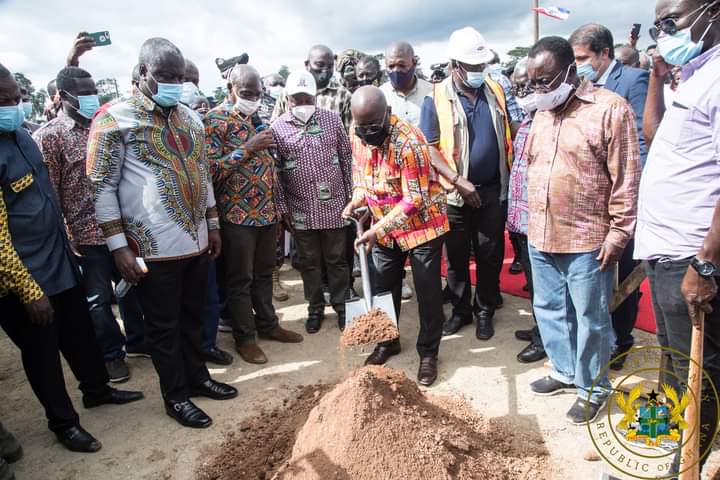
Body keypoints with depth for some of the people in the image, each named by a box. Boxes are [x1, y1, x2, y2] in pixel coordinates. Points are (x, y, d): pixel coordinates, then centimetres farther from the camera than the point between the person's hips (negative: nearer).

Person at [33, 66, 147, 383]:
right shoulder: (48, 136, -7)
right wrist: (63, 239, -12)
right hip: (89, 234, -5)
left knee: (132, 288, 17)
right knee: (98, 299, 8)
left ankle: (137, 341, 36)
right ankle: (111, 354, 26)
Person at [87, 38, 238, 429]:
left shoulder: (190, 118, 11)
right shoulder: (115, 118, -9)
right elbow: (102, 187, -10)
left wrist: (212, 225, 17)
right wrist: (118, 246, -14)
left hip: (195, 239, 6)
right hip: (152, 246, -6)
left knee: (192, 317, 19)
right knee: (163, 325, 9)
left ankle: (197, 376, 38)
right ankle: (176, 396, 25)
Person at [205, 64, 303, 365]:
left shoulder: (258, 118, 12)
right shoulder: (216, 118, -9)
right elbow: (211, 170, -17)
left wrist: (279, 205, 16)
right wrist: (247, 148, -20)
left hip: (267, 210, 6)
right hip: (238, 213, -6)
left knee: (264, 273, 17)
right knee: (241, 278, 5)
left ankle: (267, 324, 32)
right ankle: (244, 337, 19)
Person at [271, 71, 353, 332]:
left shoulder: (332, 119, 1)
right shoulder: (277, 127, -2)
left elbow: (347, 158, 6)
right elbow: (275, 172, 1)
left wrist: (350, 194, 4)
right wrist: (283, 208, -1)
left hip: (333, 205, 0)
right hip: (300, 209, 0)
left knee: (336, 259, 10)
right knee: (309, 261, 13)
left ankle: (342, 305, 27)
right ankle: (315, 308, 29)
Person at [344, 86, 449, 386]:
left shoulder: (409, 141, -29)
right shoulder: (358, 136, -7)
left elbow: (414, 200, -28)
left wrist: (377, 230, -32)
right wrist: (356, 199, -11)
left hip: (421, 224, -6)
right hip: (384, 225, 6)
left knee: (427, 291, 3)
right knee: (383, 286, 15)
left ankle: (428, 352, 21)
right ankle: (387, 341, 35)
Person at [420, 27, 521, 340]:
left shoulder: (495, 90, 3)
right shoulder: (436, 98, -8)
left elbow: (510, 128, 17)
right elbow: (429, 148, -10)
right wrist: (458, 181, -17)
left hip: (493, 190, 3)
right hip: (456, 192, -2)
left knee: (490, 254, 11)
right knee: (457, 256, 10)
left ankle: (485, 311, 28)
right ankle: (460, 310, 28)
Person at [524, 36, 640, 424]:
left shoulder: (610, 108, -10)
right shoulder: (542, 113, 11)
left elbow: (626, 179, -11)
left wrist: (618, 234, -12)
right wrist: (534, 221, 15)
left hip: (587, 241, -7)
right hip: (541, 238, 7)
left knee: (590, 319, 7)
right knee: (549, 309, 18)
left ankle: (593, 388, 26)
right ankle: (565, 371, 37)